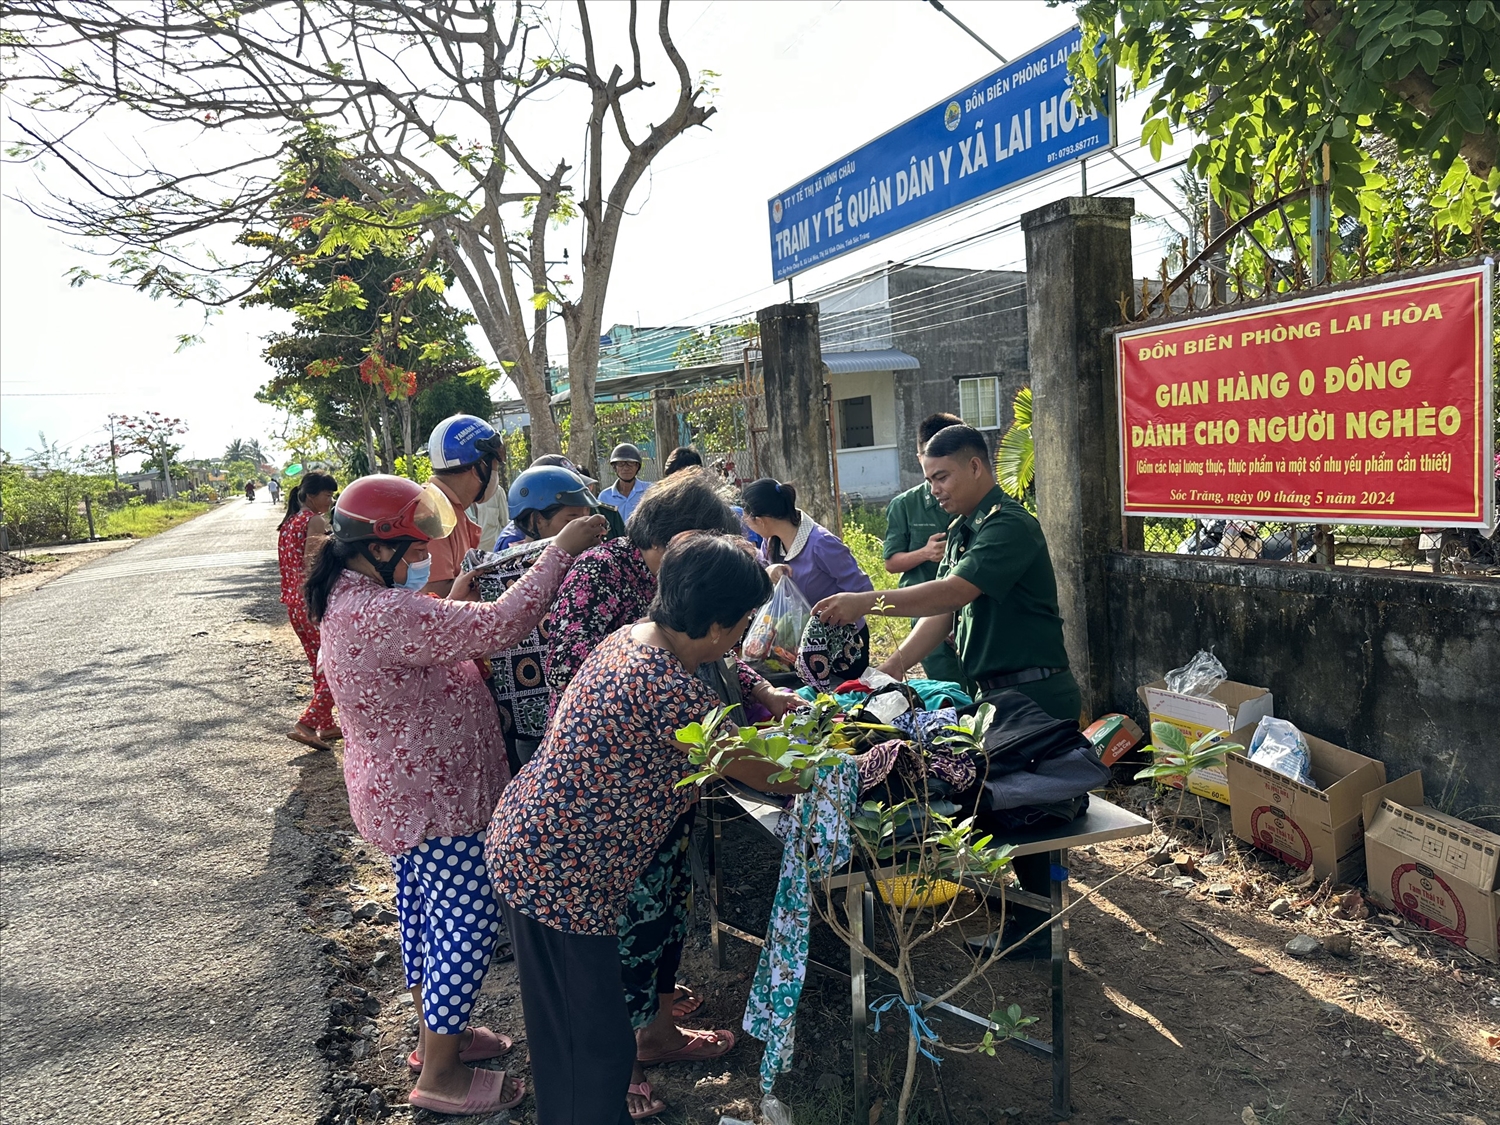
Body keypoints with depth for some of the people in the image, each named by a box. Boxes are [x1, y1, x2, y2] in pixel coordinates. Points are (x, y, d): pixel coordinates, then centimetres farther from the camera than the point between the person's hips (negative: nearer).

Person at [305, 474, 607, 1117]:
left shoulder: (350, 601, 4)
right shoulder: (381, 614, -30)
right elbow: (499, 627, -34)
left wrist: (453, 604, 4)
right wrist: (561, 551, -26)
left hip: (401, 792, 11)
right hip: (432, 801, -11)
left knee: (424, 911, 23)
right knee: (468, 924, 3)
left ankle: (435, 1034, 42)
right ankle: (440, 1076, 19)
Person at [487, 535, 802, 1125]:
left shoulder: (631, 636, 0)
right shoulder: (678, 694, -28)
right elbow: (763, 776, -15)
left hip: (523, 844, 10)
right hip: (561, 878, -10)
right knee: (595, 1045, 9)